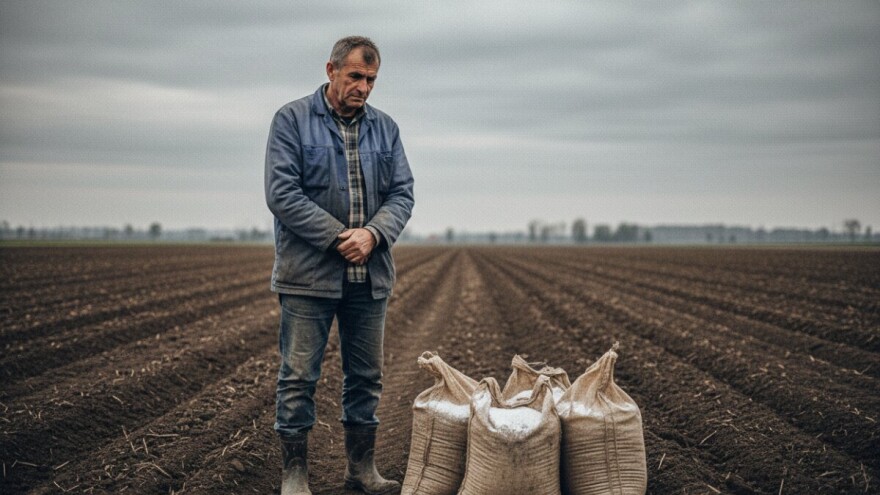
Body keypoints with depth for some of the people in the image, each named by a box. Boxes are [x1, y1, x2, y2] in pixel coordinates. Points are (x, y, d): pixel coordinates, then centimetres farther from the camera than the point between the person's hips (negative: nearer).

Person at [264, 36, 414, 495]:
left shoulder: (385, 128, 11)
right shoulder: (292, 120, -3)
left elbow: (402, 193, 7)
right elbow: (282, 194, -11)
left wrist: (373, 233, -13)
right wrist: (339, 237, -15)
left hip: (370, 275, 5)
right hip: (308, 273, -4)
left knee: (367, 376, 12)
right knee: (299, 376, 0)